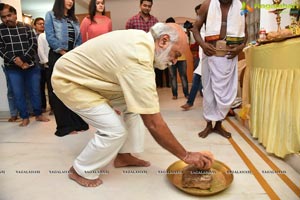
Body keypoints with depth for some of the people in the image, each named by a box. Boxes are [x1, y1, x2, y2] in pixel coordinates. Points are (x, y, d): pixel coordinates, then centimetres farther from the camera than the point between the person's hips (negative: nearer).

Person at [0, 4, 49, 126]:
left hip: (31, 65, 0)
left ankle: (38, 114, 20)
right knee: (18, 94, 2)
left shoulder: (26, 27, 6)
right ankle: (25, 117, 15)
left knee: (35, 91, 6)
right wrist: (14, 59, -16)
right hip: (12, 68, 0)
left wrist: (24, 60, -13)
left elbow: (34, 44, -2)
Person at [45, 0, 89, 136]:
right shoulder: (51, 15, 4)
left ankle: (78, 122, 13)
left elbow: (79, 39, 13)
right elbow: (50, 37, -7)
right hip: (58, 57, -5)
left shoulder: (74, 19, 19)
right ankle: (66, 126, 4)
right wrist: (64, 53, -12)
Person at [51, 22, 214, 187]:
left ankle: (124, 156, 17)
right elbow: (153, 123, -32)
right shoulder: (138, 62, -35)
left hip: (85, 75, 9)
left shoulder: (142, 38, -5)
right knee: (115, 130, -17)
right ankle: (81, 170, 9)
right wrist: (186, 156, -21)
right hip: (69, 81, -9)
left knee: (133, 105, 4)